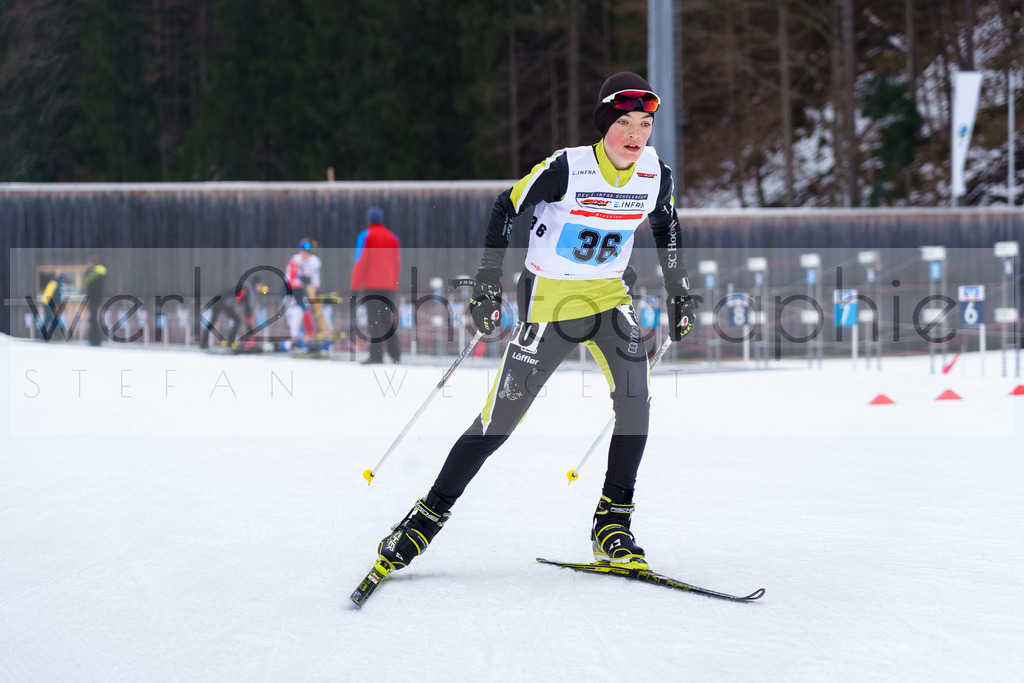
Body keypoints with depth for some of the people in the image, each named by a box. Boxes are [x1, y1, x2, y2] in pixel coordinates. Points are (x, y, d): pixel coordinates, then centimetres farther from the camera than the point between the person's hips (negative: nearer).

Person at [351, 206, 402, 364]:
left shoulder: (365, 236, -2)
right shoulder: (393, 237, 12)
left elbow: (360, 261, -7)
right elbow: (397, 263, 13)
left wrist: (355, 286, -5)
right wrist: (395, 285, 19)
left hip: (371, 285, -4)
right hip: (389, 286, 4)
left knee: (374, 320, -6)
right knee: (388, 319, 11)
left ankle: (376, 355, -11)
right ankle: (395, 354, 8)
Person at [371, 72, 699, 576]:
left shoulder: (655, 174, -6)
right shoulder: (567, 168, -21)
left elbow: (665, 226, 16)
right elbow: (506, 209, -9)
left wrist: (679, 291, 17)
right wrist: (488, 284, -12)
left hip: (608, 295, 4)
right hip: (548, 298, -4)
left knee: (635, 394, -21)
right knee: (501, 418, -4)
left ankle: (613, 525, -10)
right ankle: (426, 518, 11)